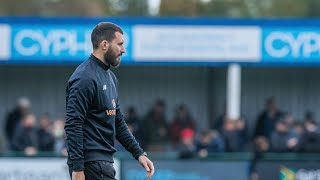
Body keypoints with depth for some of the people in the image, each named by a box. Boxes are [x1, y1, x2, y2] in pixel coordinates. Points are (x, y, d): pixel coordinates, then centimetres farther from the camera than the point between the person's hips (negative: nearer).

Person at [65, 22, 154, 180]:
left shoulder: (110, 77, 18)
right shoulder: (85, 78, -14)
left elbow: (117, 122, 23)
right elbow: (73, 125, -20)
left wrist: (139, 153, 14)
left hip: (104, 160, 10)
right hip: (92, 164, -10)